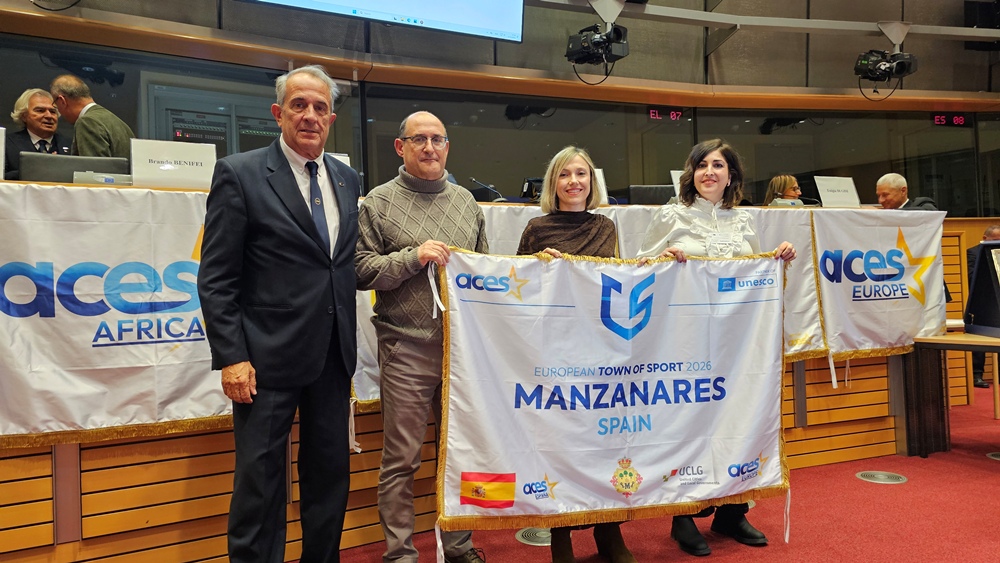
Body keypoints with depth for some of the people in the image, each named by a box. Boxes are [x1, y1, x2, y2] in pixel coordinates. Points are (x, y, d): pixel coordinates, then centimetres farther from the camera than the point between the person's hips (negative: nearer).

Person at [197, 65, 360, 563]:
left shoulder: (346, 179, 11)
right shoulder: (239, 174, -5)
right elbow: (216, 278, -8)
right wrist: (231, 357, -14)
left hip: (333, 356, 6)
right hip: (268, 355, -5)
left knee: (331, 472, 14)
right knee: (260, 480, 4)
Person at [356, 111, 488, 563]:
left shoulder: (466, 201, 14)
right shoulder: (379, 202, 2)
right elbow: (362, 271, -4)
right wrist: (413, 257, -14)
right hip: (406, 349, -4)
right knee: (401, 459, 3)